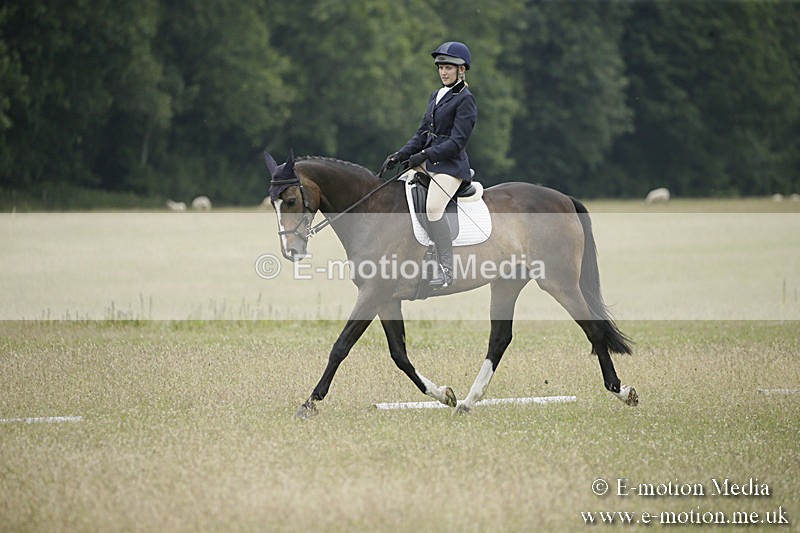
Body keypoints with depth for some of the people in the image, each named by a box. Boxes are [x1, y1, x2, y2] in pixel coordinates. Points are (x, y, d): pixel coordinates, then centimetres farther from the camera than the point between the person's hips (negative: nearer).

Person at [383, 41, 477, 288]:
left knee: (433, 208, -25)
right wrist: (401, 155, 5)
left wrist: (425, 155, -21)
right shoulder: (437, 96, 17)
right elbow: (422, 133, 19)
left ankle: (447, 271, -25)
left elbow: (457, 142, -15)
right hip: (429, 162, 10)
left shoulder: (465, 100, -8)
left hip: (451, 165, -10)